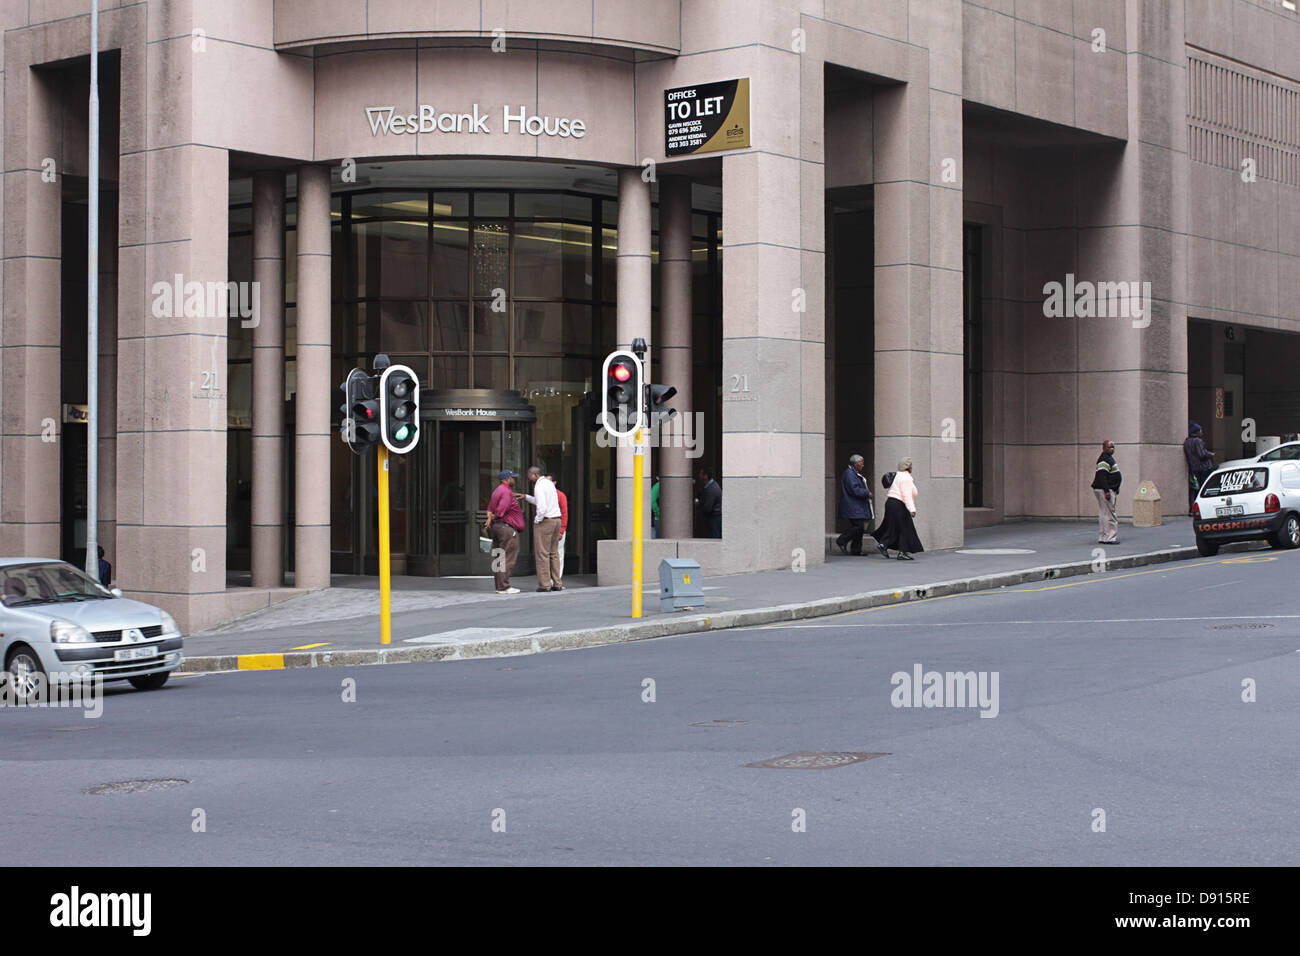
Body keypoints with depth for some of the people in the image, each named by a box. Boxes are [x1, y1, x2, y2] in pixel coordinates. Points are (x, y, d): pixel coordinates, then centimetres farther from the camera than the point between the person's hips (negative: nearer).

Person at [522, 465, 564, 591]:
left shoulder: (539, 486, -15)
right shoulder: (549, 483, 14)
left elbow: (542, 508, -23)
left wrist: (536, 521, -10)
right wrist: (526, 497, 23)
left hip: (544, 521, -9)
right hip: (556, 520, 9)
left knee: (543, 554, -3)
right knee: (554, 553, 11)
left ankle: (545, 585, -3)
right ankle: (556, 584, 11)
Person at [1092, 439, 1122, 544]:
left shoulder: (1109, 458, 19)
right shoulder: (1104, 459, -15)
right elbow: (1101, 476, -23)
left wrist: (1115, 490, 24)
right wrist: (1106, 491, -26)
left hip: (1110, 490, 11)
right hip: (1104, 490, -11)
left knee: (1103, 515, 11)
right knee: (1109, 515, -10)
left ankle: (1103, 538, 14)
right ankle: (1109, 538, -10)